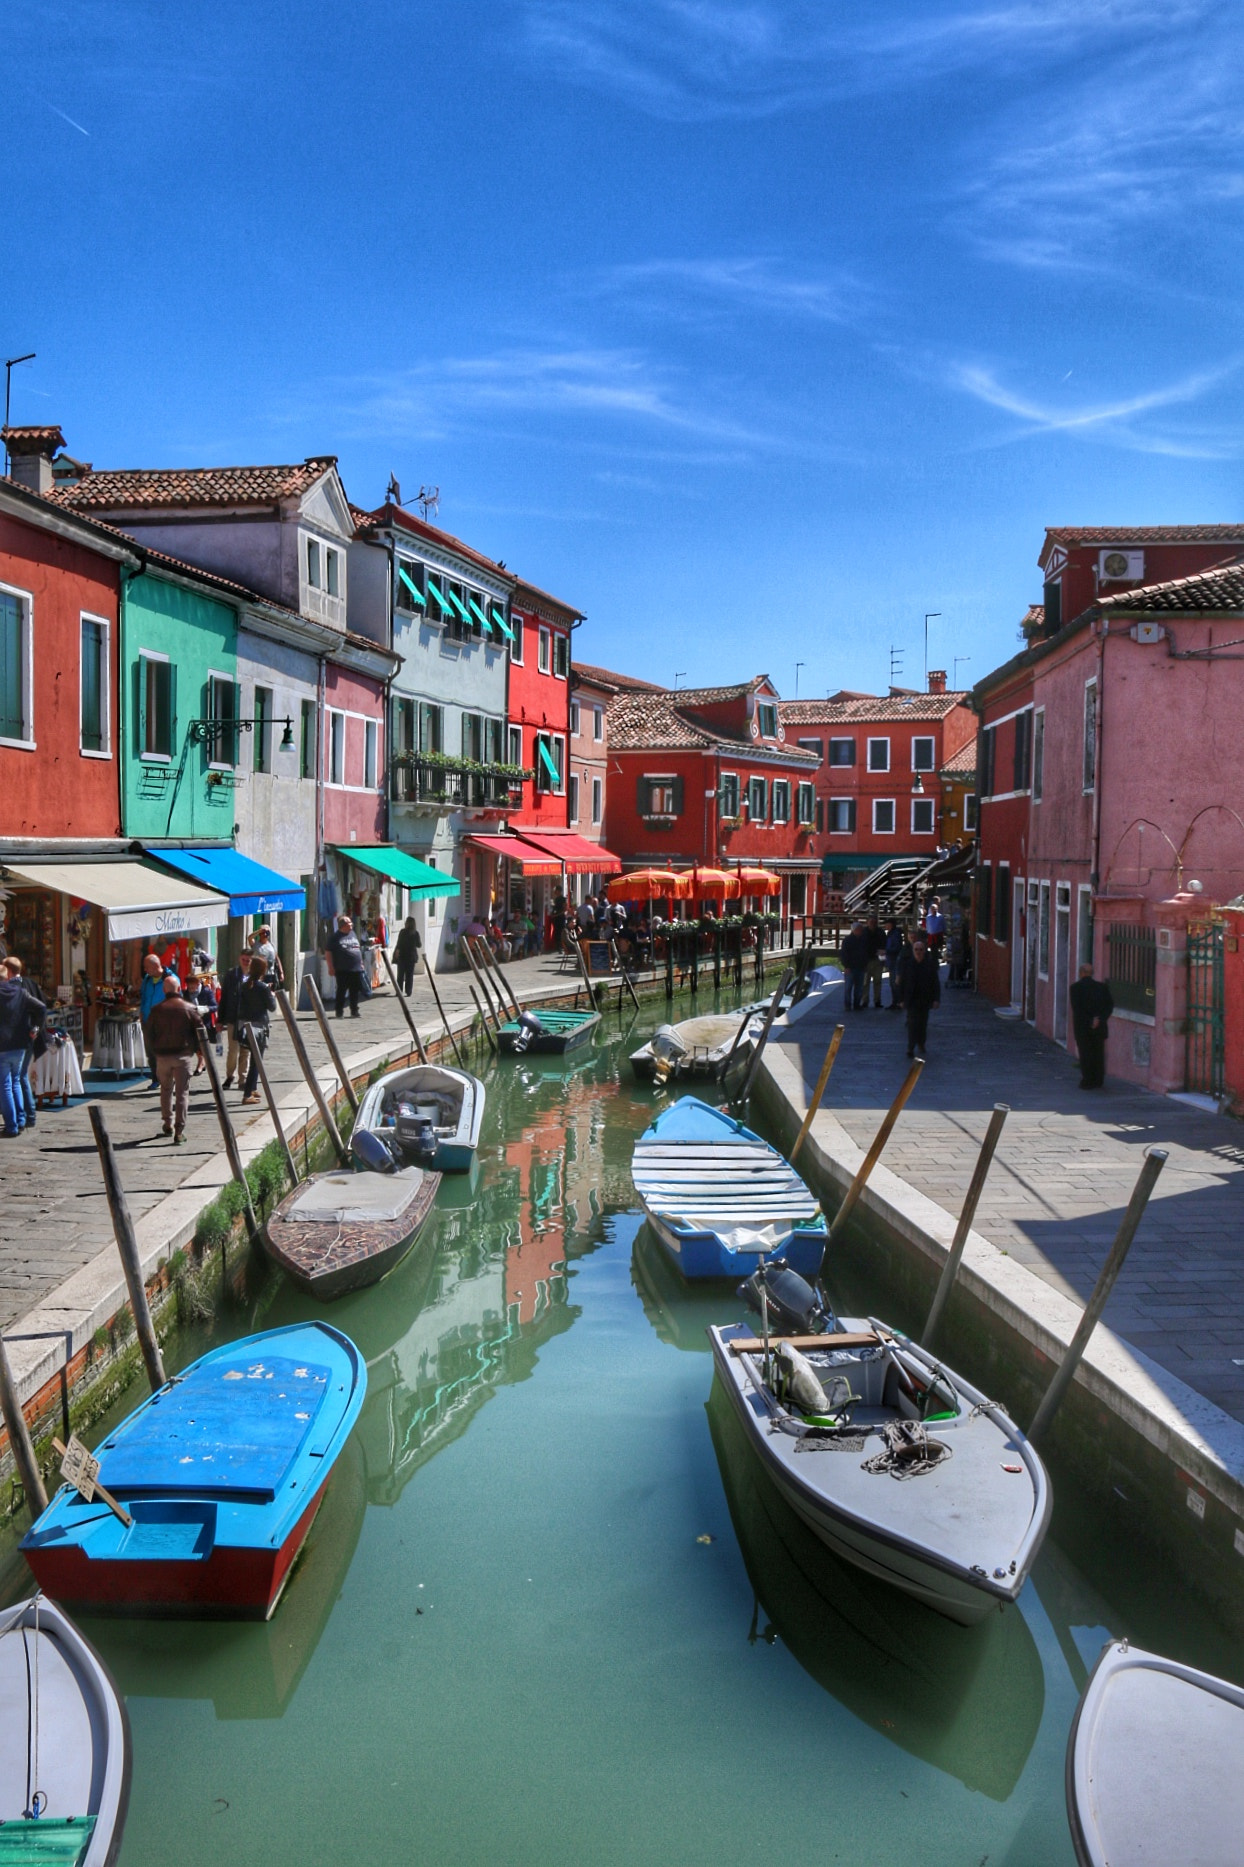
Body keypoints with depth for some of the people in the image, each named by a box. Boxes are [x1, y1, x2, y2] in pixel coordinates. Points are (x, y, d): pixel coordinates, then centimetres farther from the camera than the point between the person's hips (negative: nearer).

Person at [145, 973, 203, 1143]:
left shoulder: (156, 1010, 0)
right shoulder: (190, 1009, -4)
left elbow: (149, 1035, 5)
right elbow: (199, 1032, -2)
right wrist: (197, 1050, 14)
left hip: (162, 1055, 2)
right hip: (182, 1055, -2)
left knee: (166, 1089, 21)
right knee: (182, 1093, 1)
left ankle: (167, 1124, 27)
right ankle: (179, 1131, -3)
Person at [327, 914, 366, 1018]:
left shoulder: (353, 934, 15)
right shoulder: (335, 937, -4)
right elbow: (329, 952, -7)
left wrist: (361, 963, 20)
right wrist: (331, 967, -12)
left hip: (356, 969, 6)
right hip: (342, 970, -6)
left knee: (355, 991, 9)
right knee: (342, 991, -2)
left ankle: (354, 1011, 17)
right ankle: (339, 1012, 6)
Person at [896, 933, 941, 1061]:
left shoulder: (930, 964, -1)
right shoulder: (907, 963, -3)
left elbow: (935, 982, 0)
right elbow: (902, 982, 0)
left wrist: (936, 999, -6)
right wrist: (902, 999, -2)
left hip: (925, 999, 2)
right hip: (911, 999, -2)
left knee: (923, 1022, 11)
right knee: (913, 1022, -10)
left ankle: (921, 1044, 31)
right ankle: (911, 1047, -11)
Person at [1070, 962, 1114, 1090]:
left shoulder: (1075, 987, -7)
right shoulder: (1101, 986, 4)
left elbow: (1076, 1008, -14)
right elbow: (1110, 1004, -2)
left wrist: (1090, 1021, -12)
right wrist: (1100, 1019, -8)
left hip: (1082, 1026, -3)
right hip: (1099, 1027, 3)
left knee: (1085, 1054, 3)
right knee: (1099, 1053, 11)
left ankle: (1088, 1082, 3)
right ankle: (1099, 1081, 14)